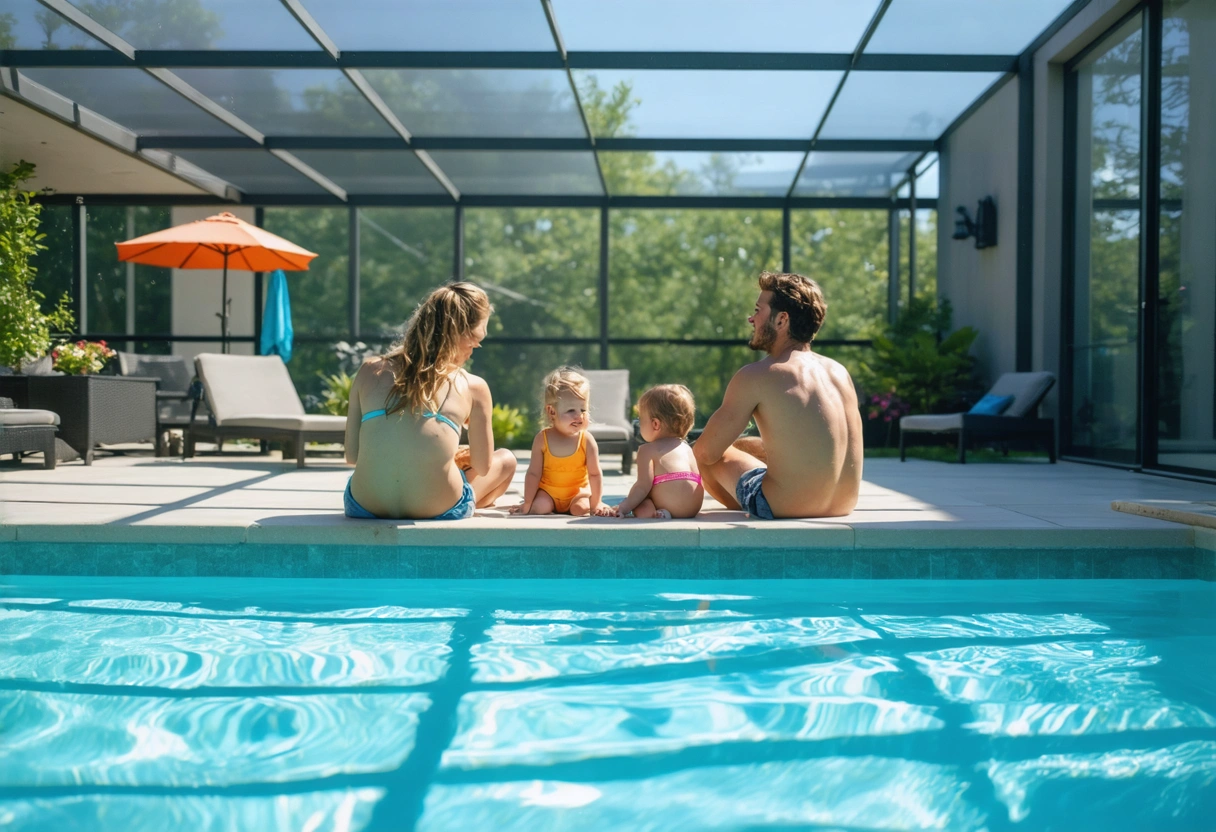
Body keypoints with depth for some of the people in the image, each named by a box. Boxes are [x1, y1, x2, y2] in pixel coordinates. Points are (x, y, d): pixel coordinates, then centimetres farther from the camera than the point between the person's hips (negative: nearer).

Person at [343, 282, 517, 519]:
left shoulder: (370, 370, 4)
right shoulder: (473, 387, -1)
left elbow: (351, 455, 7)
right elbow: (482, 468, 10)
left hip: (364, 509, 4)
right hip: (437, 514, -4)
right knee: (506, 459, 28)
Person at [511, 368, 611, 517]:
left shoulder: (587, 440, -15)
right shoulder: (542, 439, -14)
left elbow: (595, 474, -11)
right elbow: (534, 473, -11)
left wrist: (595, 504, -14)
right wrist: (527, 504, -11)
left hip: (578, 492, -1)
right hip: (548, 491, 1)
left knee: (580, 509, -27)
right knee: (539, 507, -25)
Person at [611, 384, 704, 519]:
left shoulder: (648, 450, -2)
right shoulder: (687, 448, 21)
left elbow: (643, 486, -12)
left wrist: (625, 507, -6)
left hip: (672, 507, -9)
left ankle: (650, 513, -22)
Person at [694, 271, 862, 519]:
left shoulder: (756, 377, -12)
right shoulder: (840, 372, 6)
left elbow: (705, 452, -6)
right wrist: (738, 445, 27)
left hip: (787, 511, -7)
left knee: (698, 453, 14)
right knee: (741, 444, 30)